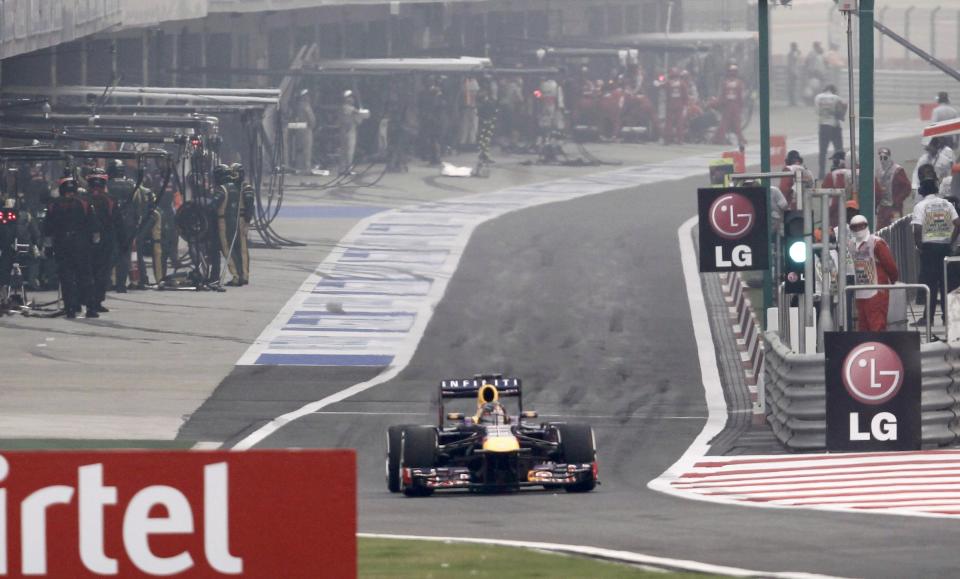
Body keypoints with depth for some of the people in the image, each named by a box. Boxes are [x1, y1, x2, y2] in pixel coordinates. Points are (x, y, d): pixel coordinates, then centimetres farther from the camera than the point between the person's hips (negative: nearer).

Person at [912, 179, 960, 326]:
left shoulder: (920, 206, -5)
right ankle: (948, 315, 9)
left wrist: (919, 246, -3)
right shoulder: (946, 204, 8)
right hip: (945, 246, 4)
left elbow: (917, 229, -15)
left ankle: (928, 317, -3)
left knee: (929, 282, -2)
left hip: (929, 246, -4)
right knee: (946, 282, 8)